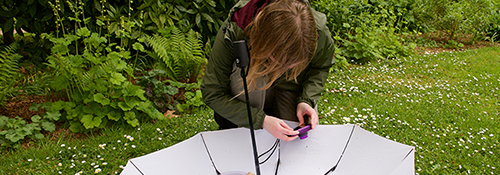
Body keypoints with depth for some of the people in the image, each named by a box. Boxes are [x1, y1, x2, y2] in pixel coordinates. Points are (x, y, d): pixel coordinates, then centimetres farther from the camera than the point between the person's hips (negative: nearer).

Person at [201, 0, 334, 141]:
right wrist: (261, 120, -36)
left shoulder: (319, 33, -30)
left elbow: (320, 68, -5)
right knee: (247, 71, -35)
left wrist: (306, 100, -22)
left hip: (292, 88, 2)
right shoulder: (232, 33, -37)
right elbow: (211, 94, -28)